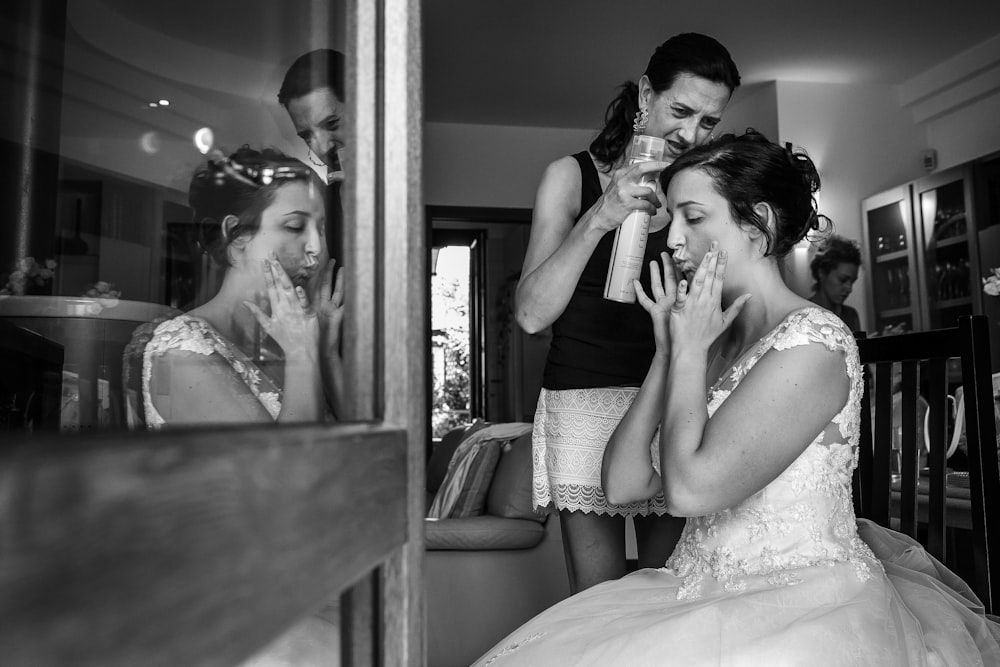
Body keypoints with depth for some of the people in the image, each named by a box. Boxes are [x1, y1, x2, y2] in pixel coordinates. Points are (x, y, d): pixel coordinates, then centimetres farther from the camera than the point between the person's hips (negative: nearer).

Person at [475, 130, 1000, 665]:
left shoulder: (813, 341, -14)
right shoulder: (714, 344, 9)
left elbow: (690, 487, -23)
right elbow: (624, 484, 2)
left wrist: (690, 351, -12)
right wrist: (669, 350, -1)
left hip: (802, 614, -6)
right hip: (707, 598, 6)